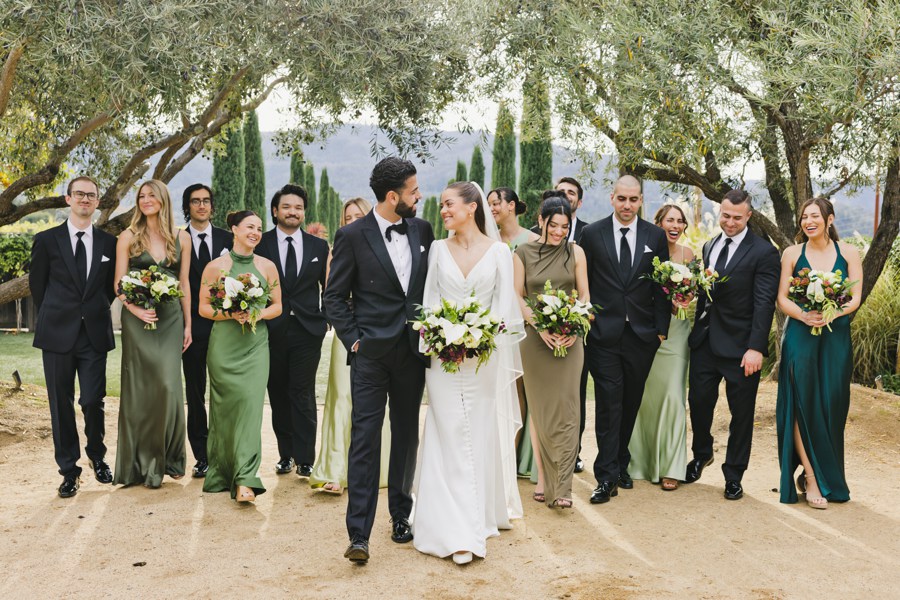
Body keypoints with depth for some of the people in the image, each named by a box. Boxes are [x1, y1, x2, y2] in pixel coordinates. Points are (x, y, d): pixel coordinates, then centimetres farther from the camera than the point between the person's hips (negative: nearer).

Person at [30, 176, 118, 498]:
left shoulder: (109, 242, 7)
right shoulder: (47, 240, 2)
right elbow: (37, 285, 10)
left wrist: (96, 312, 9)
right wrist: (53, 316, 11)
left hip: (95, 334, 1)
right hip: (58, 335, -1)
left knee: (93, 401, -1)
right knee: (61, 405, 5)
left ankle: (97, 455, 26)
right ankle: (69, 470, 17)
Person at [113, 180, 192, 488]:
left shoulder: (181, 238, 7)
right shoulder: (128, 237, 3)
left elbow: (184, 282, 10)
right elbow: (119, 283, 1)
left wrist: (187, 323, 8)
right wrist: (134, 308, -16)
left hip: (171, 318, 1)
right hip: (138, 319, -1)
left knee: (168, 385, -5)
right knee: (139, 387, 0)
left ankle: (167, 458, 9)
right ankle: (140, 461, 10)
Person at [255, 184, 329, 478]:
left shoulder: (319, 245, 7)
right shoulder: (260, 244, 3)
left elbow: (329, 286, 13)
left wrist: (329, 318, 5)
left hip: (307, 330, 0)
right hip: (271, 330, 0)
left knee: (303, 395, -2)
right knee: (278, 395, 8)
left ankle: (305, 459, 3)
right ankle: (286, 454, 20)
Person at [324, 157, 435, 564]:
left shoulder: (422, 230, 6)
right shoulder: (352, 236, -6)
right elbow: (335, 296, -1)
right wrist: (353, 340, -8)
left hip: (413, 351, 4)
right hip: (371, 352, -4)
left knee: (407, 438, 13)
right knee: (365, 439, -6)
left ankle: (401, 515, 28)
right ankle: (358, 534, -3)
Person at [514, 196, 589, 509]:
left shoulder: (575, 252, 5)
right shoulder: (523, 253, 3)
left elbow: (584, 296, 6)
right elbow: (517, 297, 1)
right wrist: (540, 327, -13)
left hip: (568, 339, 0)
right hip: (535, 338, 0)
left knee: (565, 409, -5)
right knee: (539, 409, 6)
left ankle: (562, 487, -7)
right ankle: (543, 475, 15)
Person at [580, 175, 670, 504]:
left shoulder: (656, 236, 5)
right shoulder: (592, 233, 1)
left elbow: (662, 287, 7)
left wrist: (661, 329, 2)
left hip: (642, 333, 2)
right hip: (604, 333, -2)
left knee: (630, 403, 12)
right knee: (609, 403, -5)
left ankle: (620, 464, 27)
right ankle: (607, 477, -1)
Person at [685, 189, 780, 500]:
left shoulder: (764, 252, -8)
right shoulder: (709, 247, 11)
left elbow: (764, 303, -14)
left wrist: (756, 347, -19)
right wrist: (697, 330, 4)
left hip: (740, 346, -5)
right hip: (705, 342, 5)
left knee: (741, 413, 7)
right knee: (698, 401, 10)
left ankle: (733, 475, 21)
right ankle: (702, 454, 37)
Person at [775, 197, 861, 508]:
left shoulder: (848, 253, 5)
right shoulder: (792, 254, 5)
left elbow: (856, 297, 0)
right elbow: (782, 299, 1)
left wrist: (832, 313, -19)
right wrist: (803, 315, -18)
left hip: (836, 337, 1)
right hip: (800, 335, -1)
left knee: (832, 407, 3)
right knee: (802, 405, -7)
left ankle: (828, 476, 18)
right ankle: (811, 477, -2)